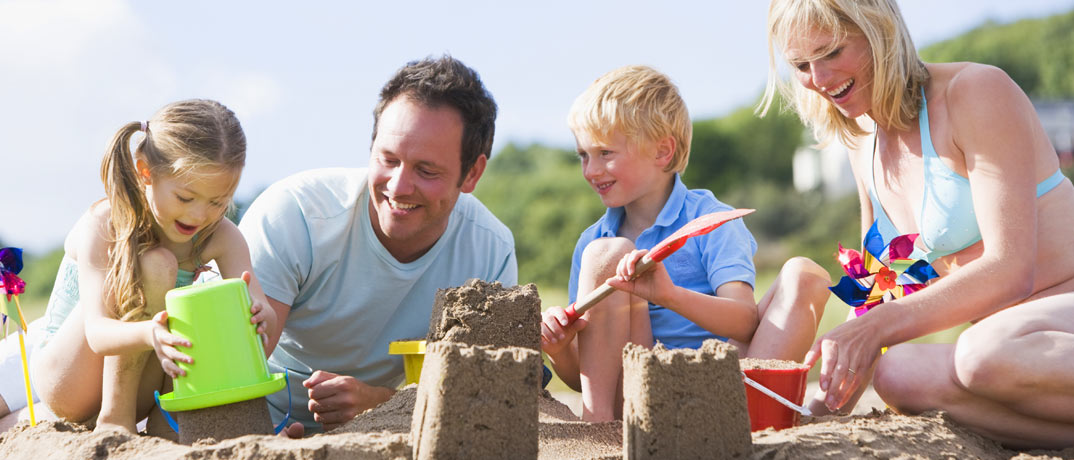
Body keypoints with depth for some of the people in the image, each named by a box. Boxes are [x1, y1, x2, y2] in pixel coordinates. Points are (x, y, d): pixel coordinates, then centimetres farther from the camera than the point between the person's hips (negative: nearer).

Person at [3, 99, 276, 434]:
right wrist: (149, 334, -54)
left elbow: (260, 309, -22)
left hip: (141, 383, 4)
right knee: (154, 263, -27)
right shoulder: (103, 227, -22)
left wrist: (258, 313, -47)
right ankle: (114, 416, -23)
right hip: (64, 380, -4)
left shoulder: (221, 238, -10)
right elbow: (97, 332, -32)